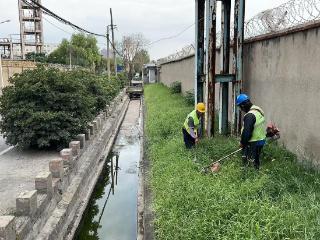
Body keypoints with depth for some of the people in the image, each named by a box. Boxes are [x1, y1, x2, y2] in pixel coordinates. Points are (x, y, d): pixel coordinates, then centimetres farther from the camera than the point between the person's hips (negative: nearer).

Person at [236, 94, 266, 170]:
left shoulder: (250, 115, -25)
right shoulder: (259, 111, 6)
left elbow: (246, 132, -26)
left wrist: (242, 142, -10)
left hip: (253, 143, -10)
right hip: (261, 140, 10)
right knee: (256, 160, 22)